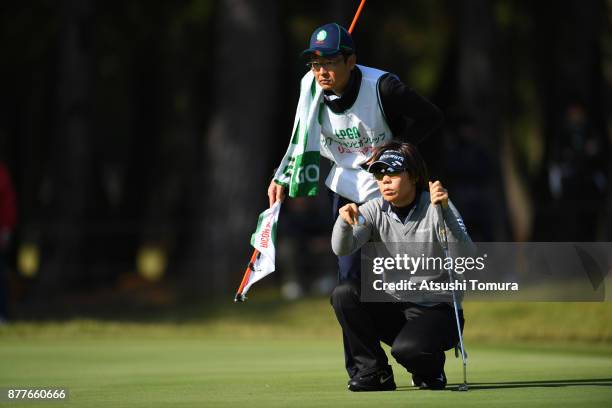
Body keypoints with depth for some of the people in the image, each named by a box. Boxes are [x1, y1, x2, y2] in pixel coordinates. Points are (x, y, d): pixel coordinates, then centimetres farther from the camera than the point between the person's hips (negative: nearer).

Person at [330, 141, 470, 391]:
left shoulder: (435, 208, -9)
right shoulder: (375, 211, 1)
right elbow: (342, 249, -15)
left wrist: (445, 211, -38)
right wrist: (344, 220, -37)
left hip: (437, 311, -4)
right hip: (391, 309, 4)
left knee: (406, 348, -34)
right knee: (343, 293, -21)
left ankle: (431, 368, 4)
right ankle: (375, 371, -7)